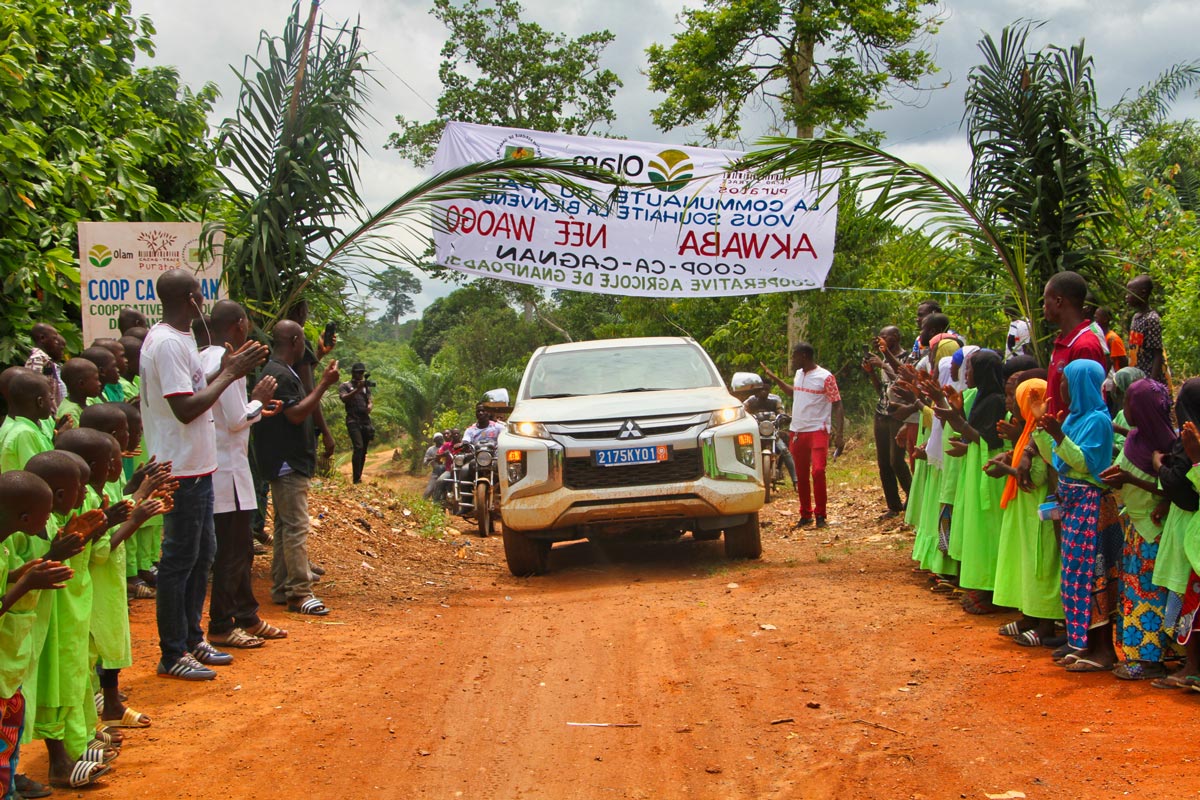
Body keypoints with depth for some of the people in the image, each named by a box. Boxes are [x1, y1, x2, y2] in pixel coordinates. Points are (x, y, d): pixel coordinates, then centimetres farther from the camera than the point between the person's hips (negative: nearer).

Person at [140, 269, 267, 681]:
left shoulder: (177, 339, 13)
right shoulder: (168, 344, -19)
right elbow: (186, 408, -24)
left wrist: (228, 370, 6)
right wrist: (229, 373, -17)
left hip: (197, 467, 11)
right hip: (182, 469, -11)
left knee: (202, 553, 18)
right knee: (180, 560, -2)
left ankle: (191, 640, 28)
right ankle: (172, 655, 7)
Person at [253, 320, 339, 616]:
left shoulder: (282, 372, 17)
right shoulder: (280, 375, -16)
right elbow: (297, 414, -23)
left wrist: (322, 384, 18)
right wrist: (323, 385, -20)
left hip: (288, 464, 11)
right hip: (287, 463, -11)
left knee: (286, 526, 14)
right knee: (296, 527, -12)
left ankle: (282, 589, 20)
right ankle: (300, 593, -13)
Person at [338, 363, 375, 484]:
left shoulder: (366, 386, 20)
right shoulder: (345, 386, 5)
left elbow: (370, 400, 12)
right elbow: (344, 399, -12)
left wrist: (370, 406, -12)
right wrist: (357, 389, -23)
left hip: (366, 421, 5)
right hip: (353, 421, -5)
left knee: (363, 451, 5)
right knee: (358, 447, -20)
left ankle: (359, 477, 13)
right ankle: (356, 478, -21)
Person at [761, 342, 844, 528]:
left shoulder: (825, 377, -9)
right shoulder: (799, 374, 13)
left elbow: (837, 405, -10)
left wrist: (839, 435, -17)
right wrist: (774, 377, 31)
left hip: (818, 431, -7)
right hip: (798, 432, 7)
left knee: (818, 471, -18)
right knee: (801, 475, 10)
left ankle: (820, 515, -9)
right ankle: (805, 515, 20)